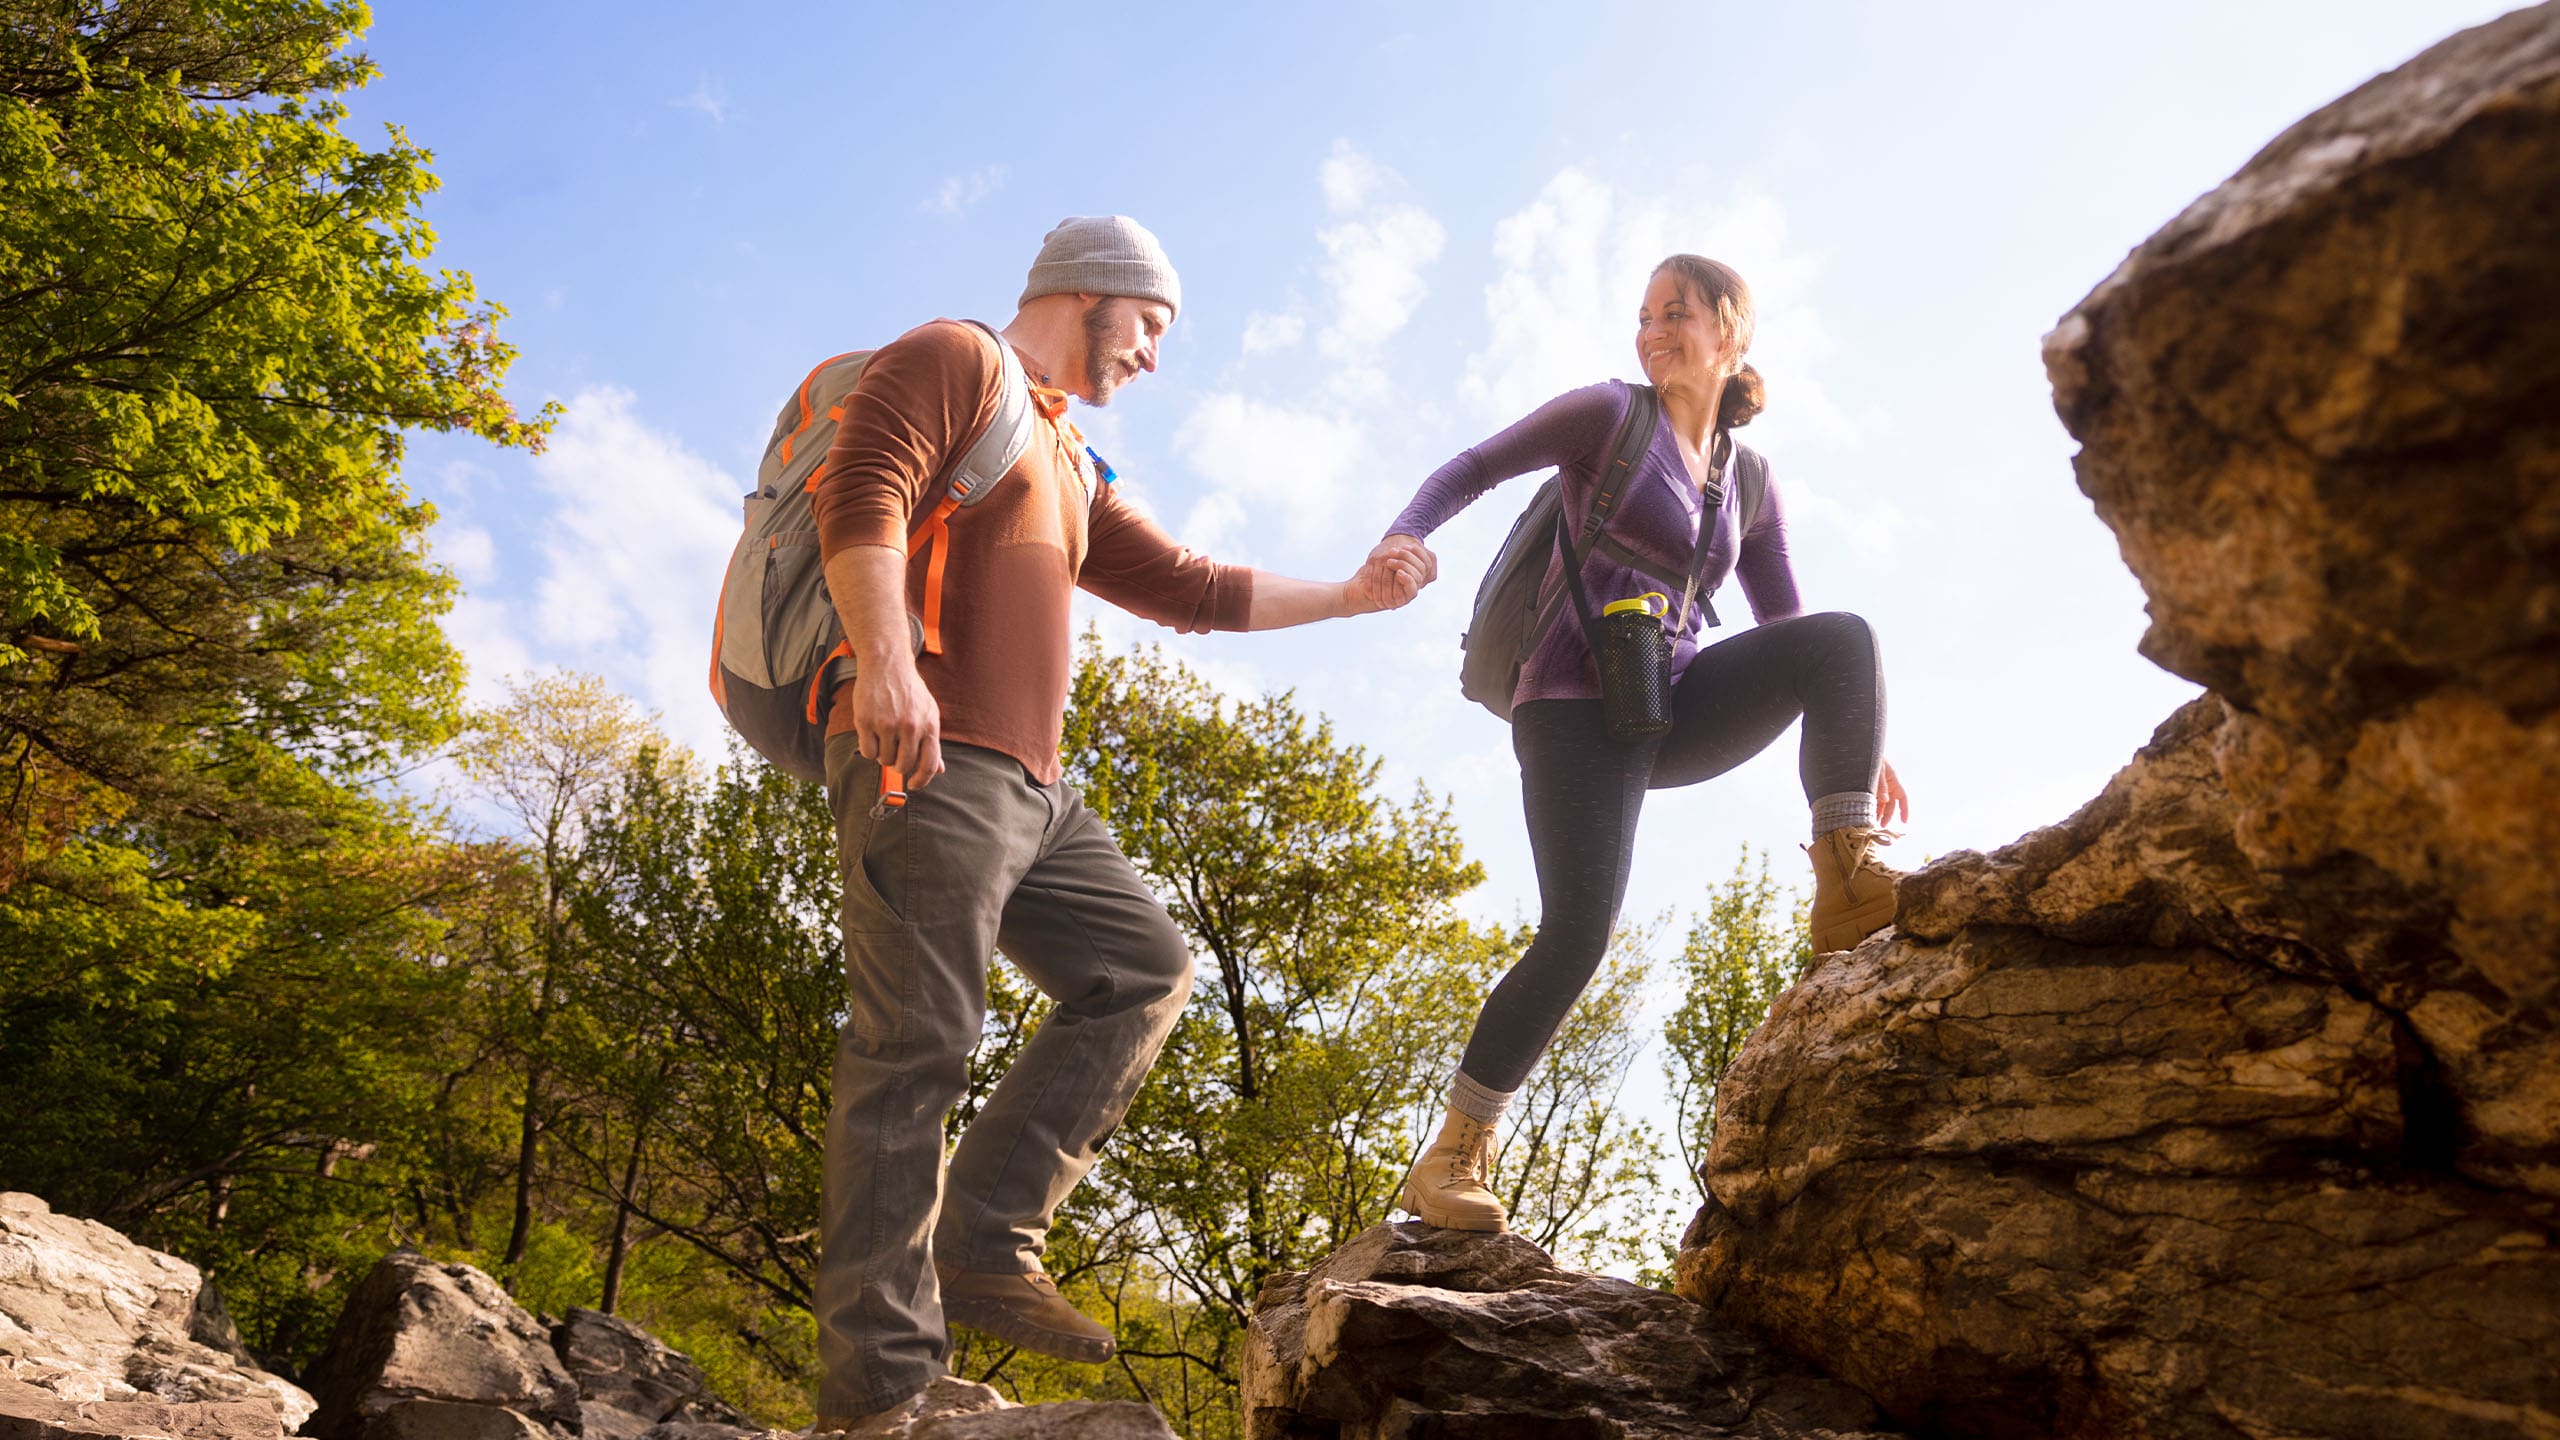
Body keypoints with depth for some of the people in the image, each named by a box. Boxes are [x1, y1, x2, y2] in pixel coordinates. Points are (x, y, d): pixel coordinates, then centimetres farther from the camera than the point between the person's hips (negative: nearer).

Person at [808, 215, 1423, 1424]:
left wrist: (1349, 597, 31)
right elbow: (860, 491, -13)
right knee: (915, 1048, -11)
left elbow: (1189, 591, 31)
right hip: (929, 758, -9)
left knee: (1145, 970, 6)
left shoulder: (1072, 469, 31)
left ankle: (985, 1244, 3)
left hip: (1027, 786, 10)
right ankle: (878, 1382, -7)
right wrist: (885, 659, -27)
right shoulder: (955, 360, 4)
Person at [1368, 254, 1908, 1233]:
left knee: (1843, 637, -20)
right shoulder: (1609, 415, 3)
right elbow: (1476, 466, 3)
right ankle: (1451, 1158, -6)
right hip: (1578, 702, -4)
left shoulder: (1750, 483, 15)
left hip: (1673, 709, 4)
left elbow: (1787, 634, 18)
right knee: (1578, 930, -18)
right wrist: (1411, 533, -18)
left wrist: (1857, 742, 10)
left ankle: (1848, 882, -20)